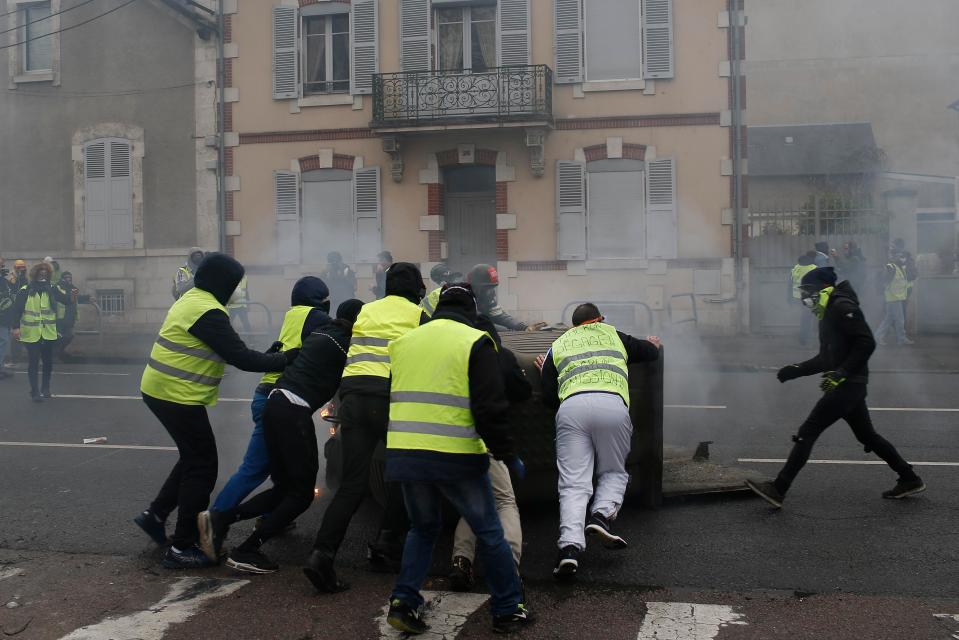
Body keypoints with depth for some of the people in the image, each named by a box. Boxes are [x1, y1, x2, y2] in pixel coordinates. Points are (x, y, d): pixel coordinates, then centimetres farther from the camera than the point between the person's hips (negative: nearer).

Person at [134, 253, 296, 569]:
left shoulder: (192, 299, 13)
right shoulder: (207, 311, -20)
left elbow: (229, 351, 15)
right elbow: (240, 357, -20)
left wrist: (270, 356, 6)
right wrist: (285, 360, -12)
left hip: (161, 390, 10)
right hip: (178, 396, -10)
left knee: (193, 458, 22)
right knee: (202, 466, -1)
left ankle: (155, 514, 28)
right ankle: (182, 549, 4)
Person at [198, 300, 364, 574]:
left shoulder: (319, 333, 22)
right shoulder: (344, 343, -1)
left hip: (275, 404, 9)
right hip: (294, 412, -9)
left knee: (284, 485, 15)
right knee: (302, 492, 0)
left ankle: (220, 519, 2)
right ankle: (246, 552, -4)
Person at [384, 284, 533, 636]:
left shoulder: (404, 341, 12)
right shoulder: (475, 343, -5)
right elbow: (490, 409, -10)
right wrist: (508, 455, -2)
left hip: (404, 453, 5)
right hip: (456, 457, -5)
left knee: (422, 529, 23)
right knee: (489, 533, 11)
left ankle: (404, 602, 11)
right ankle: (508, 610, 18)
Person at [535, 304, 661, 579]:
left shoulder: (558, 345, 29)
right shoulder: (613, 335, 30)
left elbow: (549, 398, 21)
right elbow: (650, 352, 42)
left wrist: (547, 373, 41)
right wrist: (652, 343, 65)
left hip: (571, 406, 0)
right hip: (612, 404, 0)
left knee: (573, 483, -2)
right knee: (614, 472, 18)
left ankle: (569, 546, -21)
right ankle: (602, 514, -10)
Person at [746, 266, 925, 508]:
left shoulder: (842, 307, -11)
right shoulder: (828, 313, 19)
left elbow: (866, 343, -20)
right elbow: (825, 359, 22)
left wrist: (841, 373, -24)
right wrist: (796, 370, 11)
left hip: (848, 385, -10)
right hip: (849, 386, 10)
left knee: (808, 431, -11)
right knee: (867, 435, 20)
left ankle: (778, 490, -12)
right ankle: (910, 479, 30)